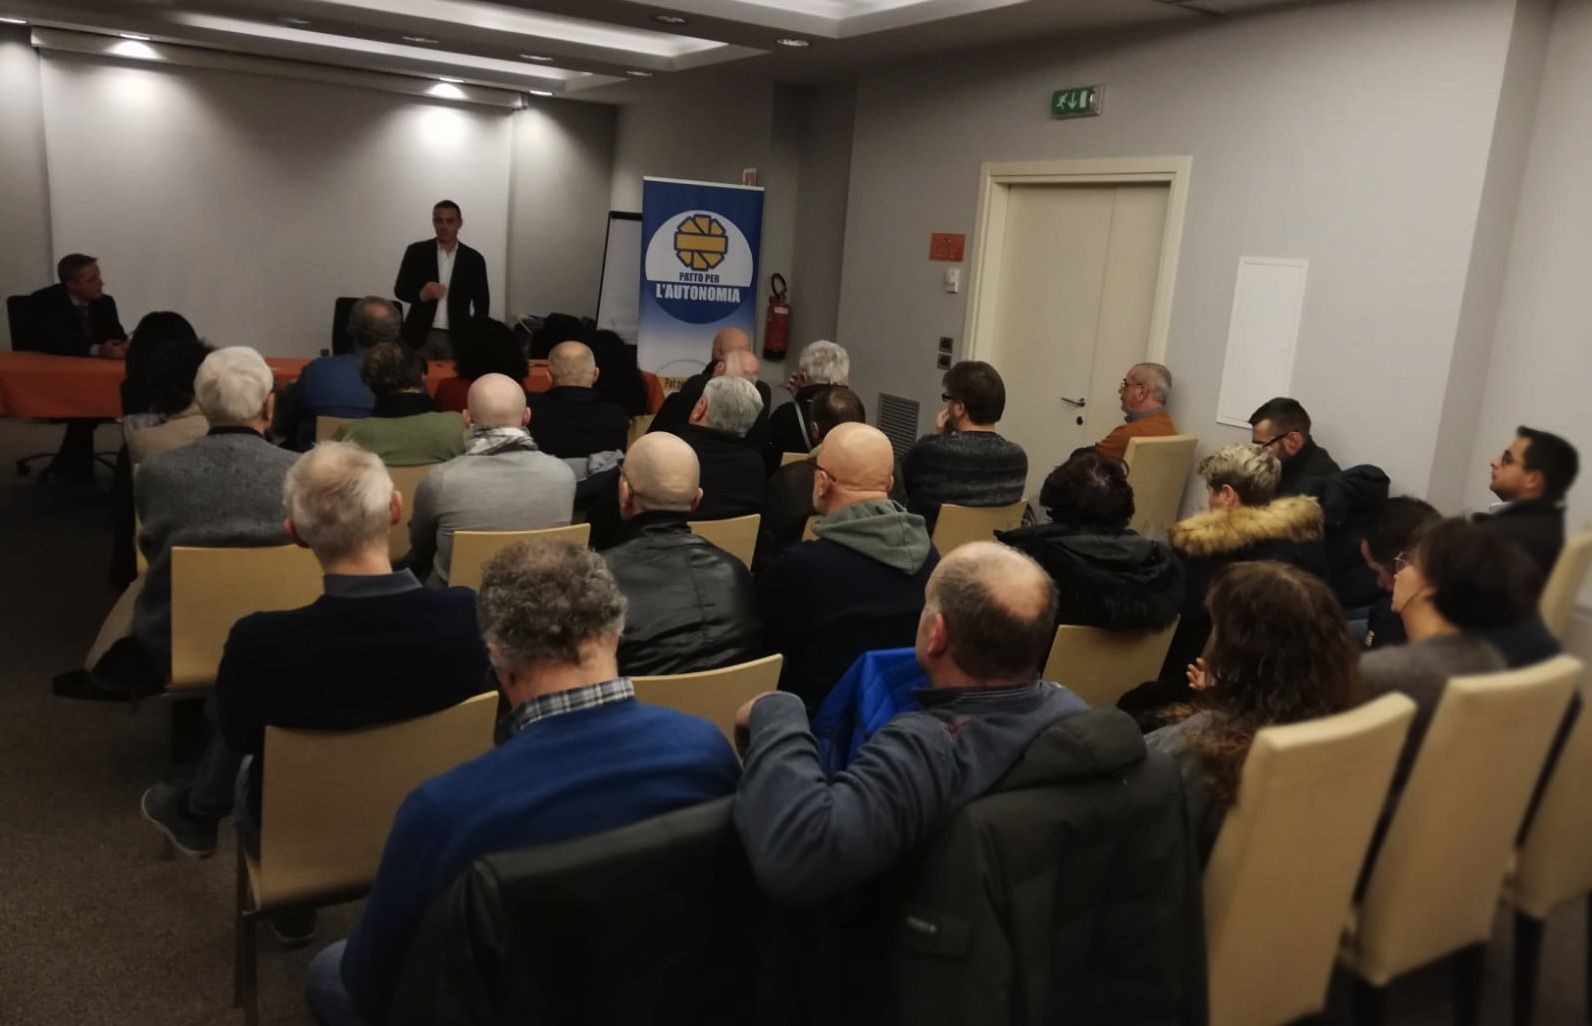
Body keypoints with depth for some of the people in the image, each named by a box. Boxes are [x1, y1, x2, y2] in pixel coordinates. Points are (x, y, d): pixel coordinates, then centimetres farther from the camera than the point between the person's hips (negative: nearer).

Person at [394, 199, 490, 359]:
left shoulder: (473, 259, 3)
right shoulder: (416, 251, 3)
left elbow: (482, 303, 6)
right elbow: (400, 289, 4)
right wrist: (422, 294, -18)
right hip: (420, 336, 0)